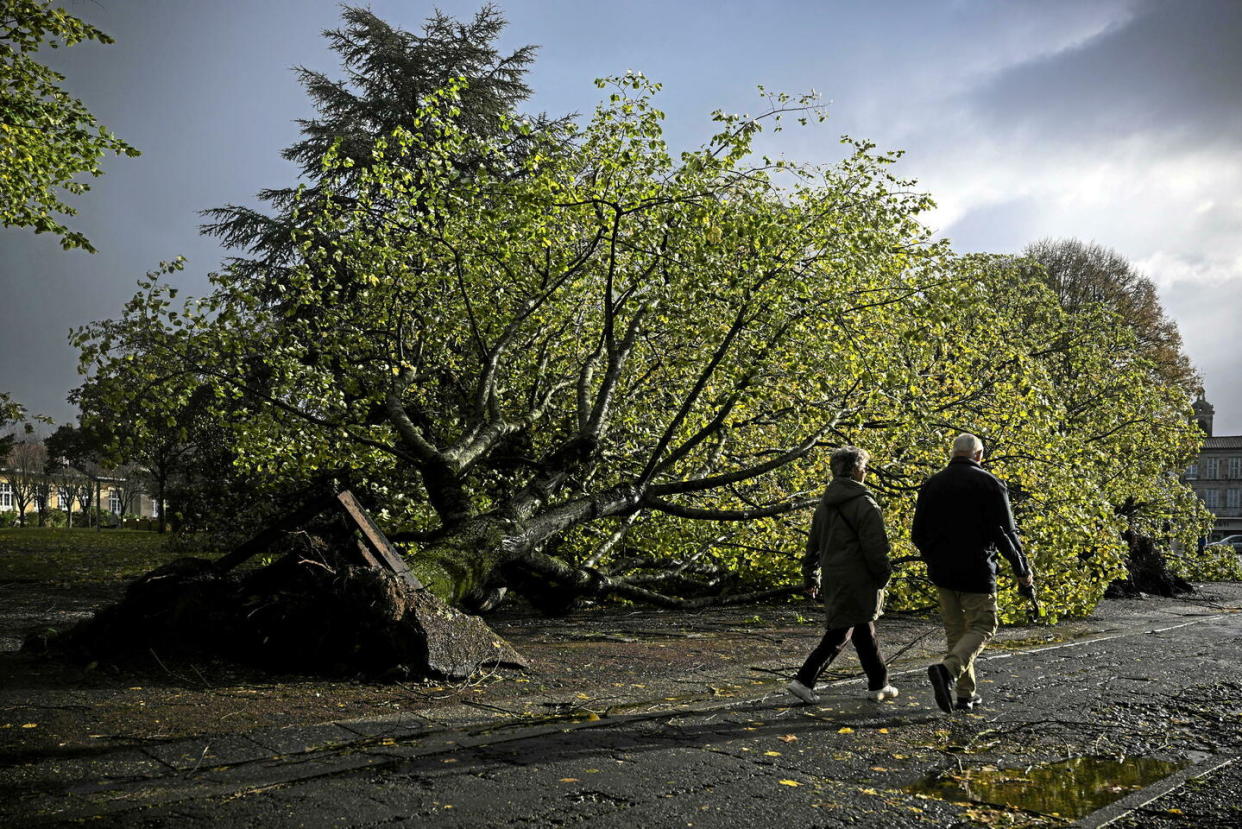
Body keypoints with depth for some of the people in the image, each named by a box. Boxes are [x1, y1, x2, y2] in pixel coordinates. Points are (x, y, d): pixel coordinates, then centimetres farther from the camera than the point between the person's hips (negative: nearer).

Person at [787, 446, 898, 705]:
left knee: (864, 630, 18)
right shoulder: (864, 504, -14)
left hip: (832, 577, 8)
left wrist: (810, 576, 22)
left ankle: (878, 685, 25)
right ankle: (804, 680, 1)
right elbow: (875, 547, -16)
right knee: (840, 634, 0)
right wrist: (883, 577, -3)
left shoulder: (825, 503, 10)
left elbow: (813, 543, 16)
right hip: (857, 581, -8)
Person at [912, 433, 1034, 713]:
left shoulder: (931, 484, 7)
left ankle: (965, 695, 15)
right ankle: (947, 669, -21)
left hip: (941, 572, 5)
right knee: (982, 627, 3)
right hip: (976, 573, -5)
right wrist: (1022, 569, 2)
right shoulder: (989, 484, -6)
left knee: (956, 630, 13)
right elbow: (1006, 532, -9)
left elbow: (918, 534, 9)